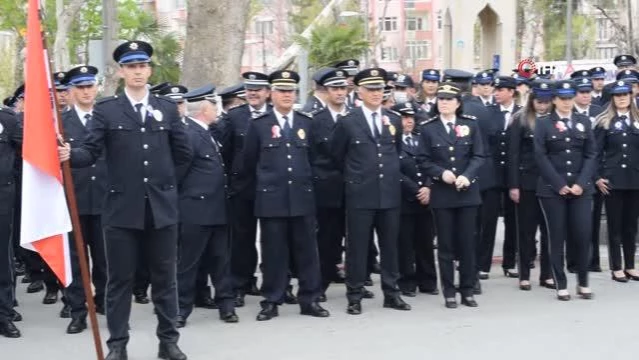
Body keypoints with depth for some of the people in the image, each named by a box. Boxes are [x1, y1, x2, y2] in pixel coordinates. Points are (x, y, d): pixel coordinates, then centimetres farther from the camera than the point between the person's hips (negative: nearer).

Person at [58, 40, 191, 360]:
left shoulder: (167, 108, 8)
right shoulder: (105, 109, 1)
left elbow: (183, 153, 14)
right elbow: (92, 151, -8)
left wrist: (166, 184, 12)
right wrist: (71, 155, -28)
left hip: (161, 208, 2)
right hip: (122, 207, -2)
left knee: (164, 277, 9)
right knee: (120, 279, 5)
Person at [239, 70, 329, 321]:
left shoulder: (307, 123, 9)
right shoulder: (258, 125, 3)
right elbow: (248, 164, 9)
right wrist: (258, 191, 11)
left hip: (302, 198, 2)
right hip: (271, 199, -2)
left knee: (307, 250, 4)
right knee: (273, 252, 2)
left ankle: (310, 300, 11)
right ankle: (271, 302, 9)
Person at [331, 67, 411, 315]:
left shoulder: (394, 121, 8)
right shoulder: (348, 122, -4)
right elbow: (336, 155, 7)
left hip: (390, 193, 4)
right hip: (360, 194, -3)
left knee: (390, 245, 9)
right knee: (357, 246, 1)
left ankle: (391, 293, 17)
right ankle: (355, 296, 8)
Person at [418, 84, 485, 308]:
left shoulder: (470, 125, 5)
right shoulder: (427, 128, 2)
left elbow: (478, 156, 0)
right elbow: (425, 161, 0)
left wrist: (467, 176, -16)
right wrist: (441, 173, -17)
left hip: (467, 192, 1)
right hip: (441, 194, -1)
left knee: (467, 243, 5)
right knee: (445, 245, 3)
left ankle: (468, 291, 13)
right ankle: (449, 292, 10)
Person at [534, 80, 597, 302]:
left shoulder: (584, 122, 10)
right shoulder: (543, 124, 2)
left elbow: (591, 155, 6)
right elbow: (541, 157, -5)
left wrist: (581, 183, -7)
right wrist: (559, 185, -11)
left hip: (581, 188, 2)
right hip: (552, 189, -2)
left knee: (583, 235, -3)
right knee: (557, 237, 1)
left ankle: (583, 283, 12)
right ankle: (561, 286, 9)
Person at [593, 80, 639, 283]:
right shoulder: (604, 122, 0)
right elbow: (596, 152, -2)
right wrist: (598, 177, -8)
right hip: (613, 179, -3)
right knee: (615, 224, 2)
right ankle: (617, 268, 8)